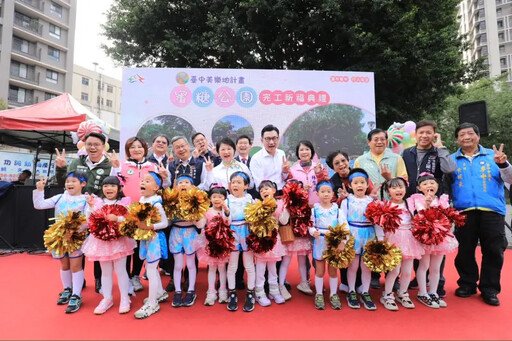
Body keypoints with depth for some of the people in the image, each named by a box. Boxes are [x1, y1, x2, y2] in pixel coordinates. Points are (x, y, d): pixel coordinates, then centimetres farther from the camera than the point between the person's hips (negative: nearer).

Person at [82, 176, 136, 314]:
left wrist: (117, 218, -29)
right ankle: (107, 299, 29)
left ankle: (125, 299, 20)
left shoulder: (124, 202, -4)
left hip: (119, 240, -3)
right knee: (105, 272, 15)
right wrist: (91, 206, -12)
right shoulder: (97, 202, 5)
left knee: (120, 270, 5)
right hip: (101, 240, 3)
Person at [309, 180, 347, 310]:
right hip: (319, 243, 0)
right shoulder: (314, 209, -6)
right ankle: (319, 295, 26)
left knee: (333, 270, 13)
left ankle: (333, 295, 29)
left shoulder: (337, 209, -5)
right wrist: (314, 232, -26)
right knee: (320, 271, 11)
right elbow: (310, 225, -5)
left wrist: (343, 241, -19)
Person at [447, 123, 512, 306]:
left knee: (493, 251, 5)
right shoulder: (452, 159, 10)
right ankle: (467, 284, 23)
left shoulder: (492, 155, 10)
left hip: (492, 211, 0)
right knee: (465, 251, 7)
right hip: (463, 212, 0)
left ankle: (489, 289, 19)